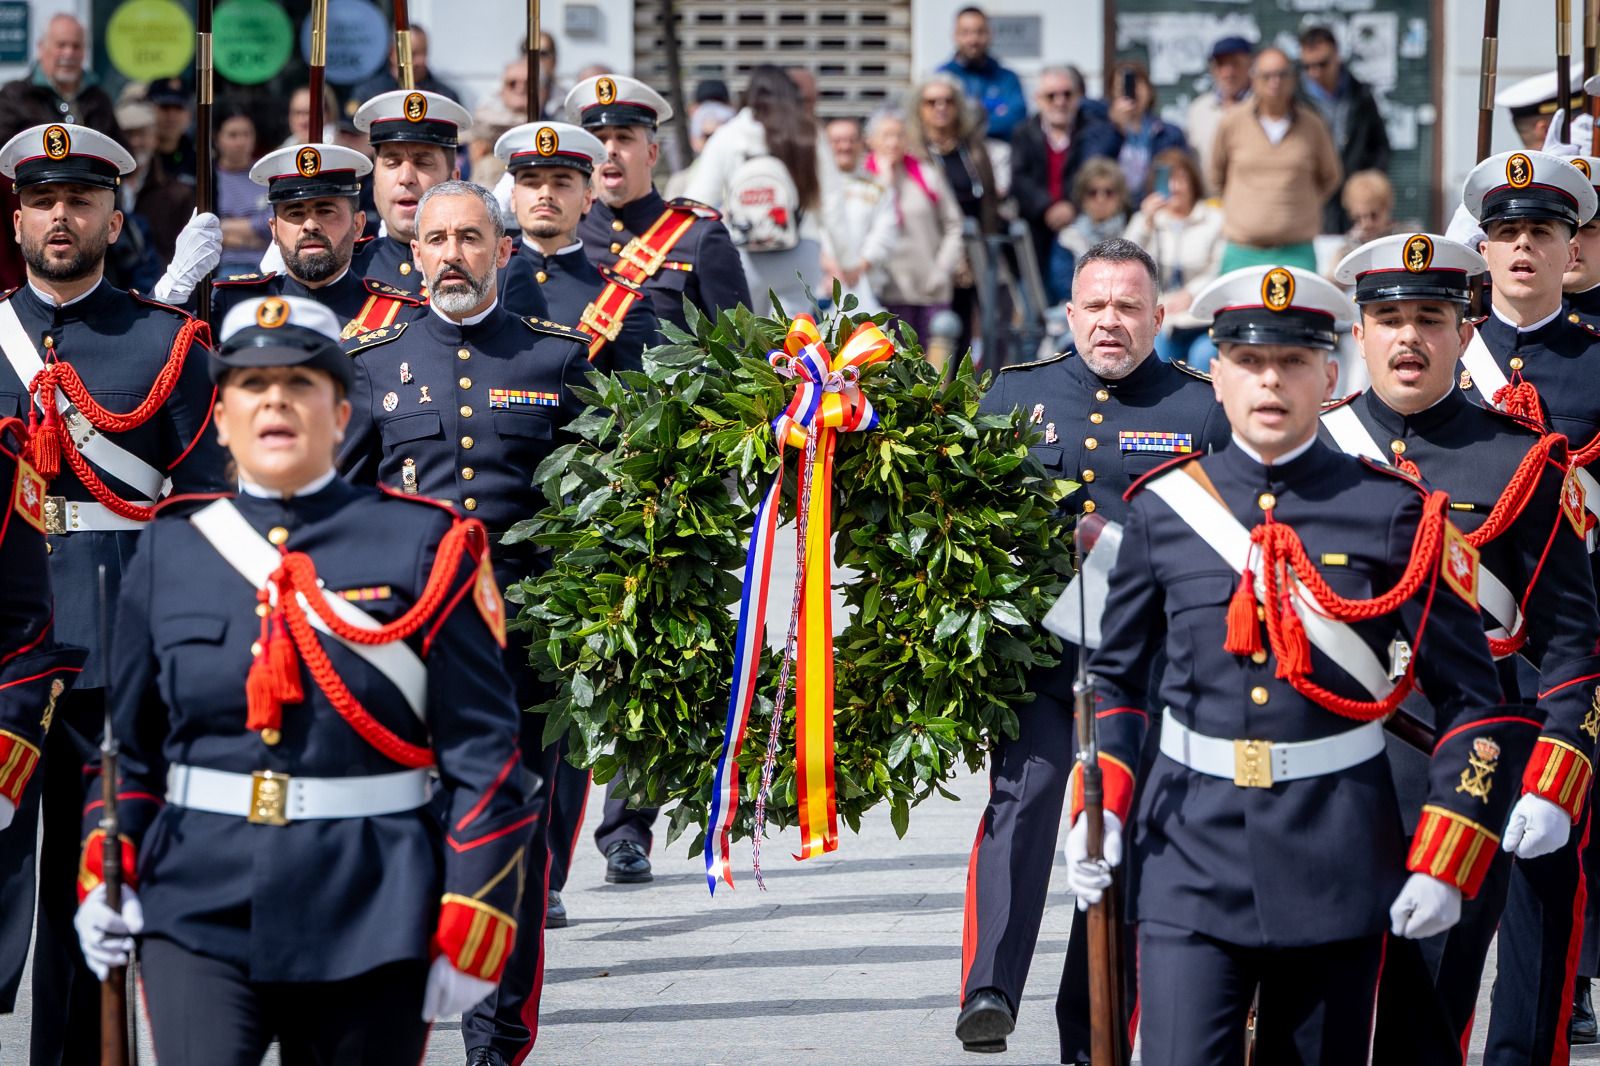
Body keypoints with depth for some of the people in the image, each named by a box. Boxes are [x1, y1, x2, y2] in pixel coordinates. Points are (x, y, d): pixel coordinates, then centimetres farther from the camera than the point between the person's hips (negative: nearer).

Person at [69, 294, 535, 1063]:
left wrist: (468, 930, -6)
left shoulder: (422, 546, 1)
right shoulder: (170, 550, 8)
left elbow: (484, 751, -1)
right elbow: (131, 741, 16)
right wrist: (105, 880, 4)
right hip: (201, 913, 1)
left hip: (369, 919, -1)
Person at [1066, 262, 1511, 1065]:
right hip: (1192, 849, 0)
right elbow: (1115, 676, 15)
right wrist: (1096, 812, 0)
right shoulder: (1163, 508, 5)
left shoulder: (1396, 514, -1)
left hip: (1336, 857, 0)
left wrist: (1443, 866, -6)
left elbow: (1470, 699, 1)